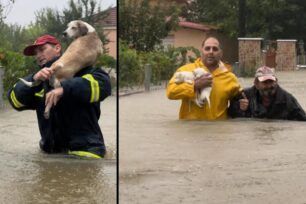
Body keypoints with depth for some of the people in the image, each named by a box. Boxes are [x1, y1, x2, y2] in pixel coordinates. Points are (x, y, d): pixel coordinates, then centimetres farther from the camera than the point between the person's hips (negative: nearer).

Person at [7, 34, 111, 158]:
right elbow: (15, 99, 3)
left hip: (84, 150, -7)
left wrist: (64, 88, -29)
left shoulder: (79, 69, 0)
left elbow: (103, 83, -19)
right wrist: (34, 79, -17)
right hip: (52, 153, 7)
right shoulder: (39, 80, 18)